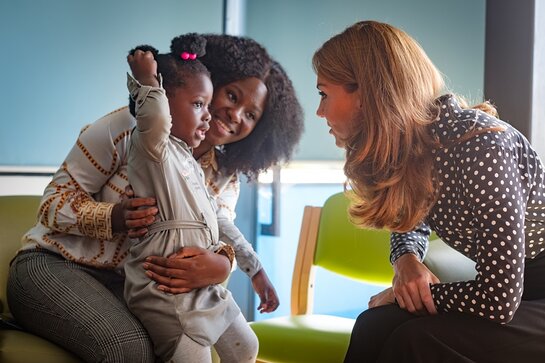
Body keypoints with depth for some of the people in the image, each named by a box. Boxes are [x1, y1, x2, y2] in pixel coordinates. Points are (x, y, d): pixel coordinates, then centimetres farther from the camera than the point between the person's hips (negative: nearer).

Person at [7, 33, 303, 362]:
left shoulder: (224, 177, 5)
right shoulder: (131, 125, -13)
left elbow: (221, 239, -9)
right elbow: (55, 201, -11)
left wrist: (219, 267, -35)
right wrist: (115, 218, -31)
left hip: (129, 285, 5)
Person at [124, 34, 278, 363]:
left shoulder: (189, 162, 20)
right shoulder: (152, 147, -9)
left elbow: (219, 223, 23)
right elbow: (155, 118, -36)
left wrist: (257, 270, 23)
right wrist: (147, 77, -17)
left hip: (206, 286, 10)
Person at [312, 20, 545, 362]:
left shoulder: (479, 144, -28)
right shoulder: (405, 146, -4)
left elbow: (498, 300, -31)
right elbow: (410, 222, 17)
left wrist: (399, 294, -14)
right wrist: (407, 261, -7)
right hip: (508, 288, 7)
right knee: (377, 325, -12)